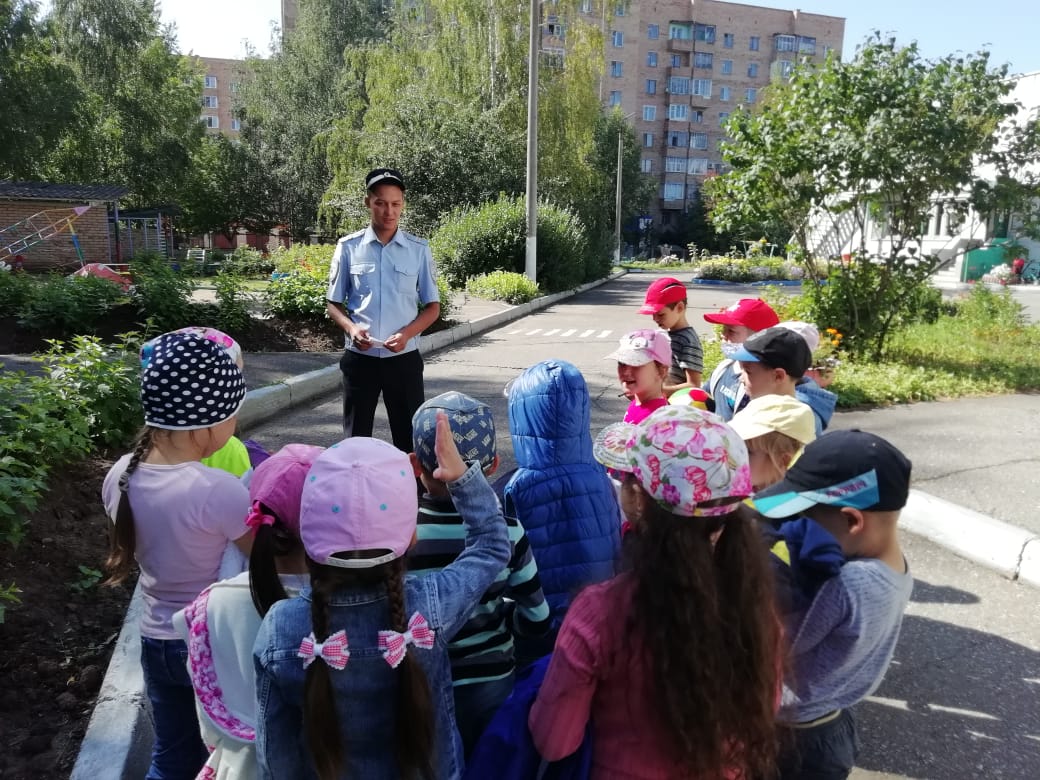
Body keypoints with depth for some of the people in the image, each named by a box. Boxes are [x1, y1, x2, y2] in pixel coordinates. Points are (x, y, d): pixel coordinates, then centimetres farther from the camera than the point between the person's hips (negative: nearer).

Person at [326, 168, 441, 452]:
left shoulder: (419, 250, 0)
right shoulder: (348, 247, -1)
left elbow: (432, 306, 4)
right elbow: (334, 303, 6)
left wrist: (406, 333, -14)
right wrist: (351, 327, -15)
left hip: (404, 358, 0)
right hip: (359, 358, 0)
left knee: (409, 437, 7)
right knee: (356, 437, 9)